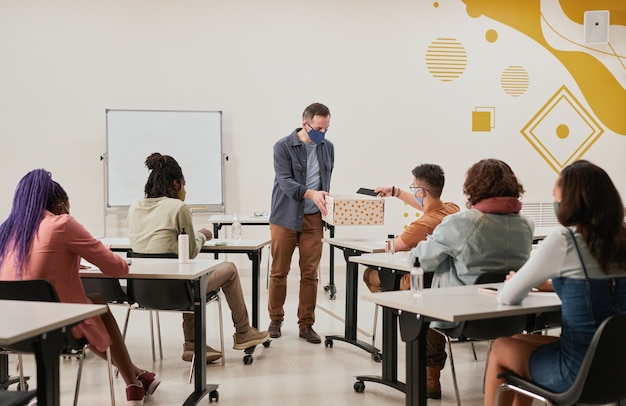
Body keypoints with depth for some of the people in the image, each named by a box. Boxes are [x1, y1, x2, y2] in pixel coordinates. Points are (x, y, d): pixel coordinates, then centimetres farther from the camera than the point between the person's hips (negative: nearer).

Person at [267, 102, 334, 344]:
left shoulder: (328, 148, 8)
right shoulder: (283, 147, -7)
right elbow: (285, 181, -19)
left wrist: (326, 202, 9)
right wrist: (311, 194, -33)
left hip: (313, 219, 3)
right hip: (285, 217, -3)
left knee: (310, 274, 3)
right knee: (279, 271, 6)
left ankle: (306, 324, 13)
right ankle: (276, 318, 23)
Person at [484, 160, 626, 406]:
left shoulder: (563, 241, -17)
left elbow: (508, 297, -9)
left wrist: (525, 283, 12)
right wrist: (546, 283, 22)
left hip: (580, 372, -6)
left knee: (501, 348, 19)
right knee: (520, 341, 26)